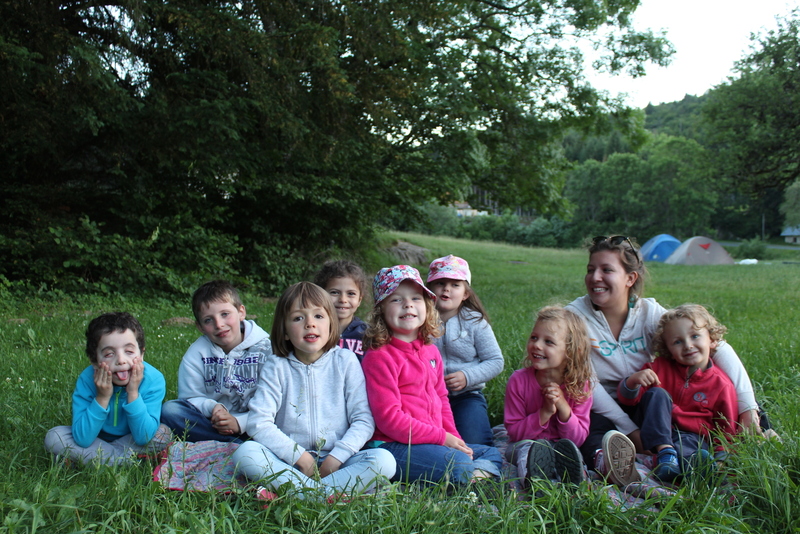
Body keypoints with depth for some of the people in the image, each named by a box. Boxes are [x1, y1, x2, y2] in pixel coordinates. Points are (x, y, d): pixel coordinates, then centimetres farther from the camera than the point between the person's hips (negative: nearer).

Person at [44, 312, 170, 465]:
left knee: (163, 434, -28)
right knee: (54, 437, -21)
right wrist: (102, 398, -34)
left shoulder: (153, 380, -25)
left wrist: (133, 393, -34)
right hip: (96, 439, 1)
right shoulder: (87, 380, -23)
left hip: (134, 442, 0)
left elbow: (143, 438, -27)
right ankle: (126, 462, -18)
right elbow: (82, 440, -26)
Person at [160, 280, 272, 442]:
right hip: (211, 422, 3)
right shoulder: (197, 352, 1)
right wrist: (212, 407, -22)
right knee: (170, 410, -24)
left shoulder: (265, 349, -6)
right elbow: (190, 397, 0)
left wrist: (240, 422, -24)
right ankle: (241, 444, -26)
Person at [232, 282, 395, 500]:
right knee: (245, 452, -28)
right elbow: (259, 423, -8)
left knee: (384, 461, -27)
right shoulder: (276, 367, 1)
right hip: (290, 461, 0)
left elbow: (363, 420, -2)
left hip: (337, 460, 0)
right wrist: (301, 457, -15)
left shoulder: (346, 361, 2)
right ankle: (327, 496, -32)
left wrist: (335, 459, -14)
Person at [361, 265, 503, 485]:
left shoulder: (431, 351, 14)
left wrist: (455, 440, 4)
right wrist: (442, 438, -15)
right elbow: (389, 418, -17)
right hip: (394, 447, -9)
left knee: (492, 454, 8)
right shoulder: (379, 357, -12)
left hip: (432, 442, 9)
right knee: (457, 462, -29)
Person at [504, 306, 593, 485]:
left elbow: (579, 438, -9)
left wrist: (563, 406, -25)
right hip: (525, 444, -1)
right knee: (525, 447, -35)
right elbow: (514, 432, -12)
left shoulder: (580, 384, -9)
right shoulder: (518, 381, -12)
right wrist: (545, 412, -24)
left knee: (569, 447, -32)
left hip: (562, 447, 1)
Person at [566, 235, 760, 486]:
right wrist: (629, 430, -25)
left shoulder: (650, 313, -6)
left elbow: (719, 347, -12)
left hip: (644, 407, 5)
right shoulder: (575, 316, -13)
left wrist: (748, 407, -23)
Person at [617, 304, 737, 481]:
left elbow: (727, 431, 4)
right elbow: (627, 399, 0)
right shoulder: (661, 367, 2)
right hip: (655, 433, 2)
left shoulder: (721, 384, -2)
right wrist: (632, 381, -24)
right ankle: (665, 452, -40)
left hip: (692, 437, -2)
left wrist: (719, 456, -17)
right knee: (657, 393, -23)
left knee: (686, 444, -35)